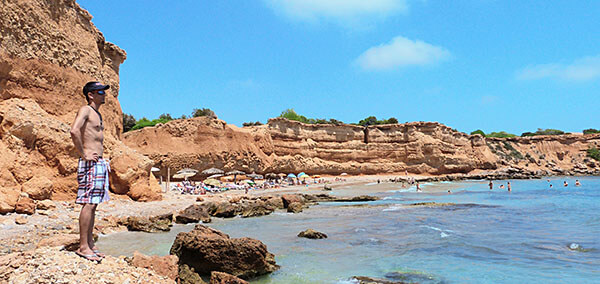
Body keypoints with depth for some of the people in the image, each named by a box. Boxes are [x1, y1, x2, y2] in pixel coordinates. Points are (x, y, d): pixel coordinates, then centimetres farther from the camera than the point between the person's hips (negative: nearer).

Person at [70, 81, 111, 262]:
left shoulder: (97, 114, 22)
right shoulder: (85, 110, -7)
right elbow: (74, 131, -25)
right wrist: (84, 155, -19)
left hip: (99, 163, 9)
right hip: (90, 164, -9)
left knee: (93, 205, 10)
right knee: (89, 204, -10)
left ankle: (90, 244, 15)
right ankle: (83, 246, -7)